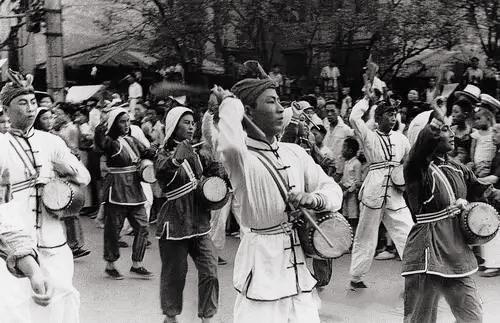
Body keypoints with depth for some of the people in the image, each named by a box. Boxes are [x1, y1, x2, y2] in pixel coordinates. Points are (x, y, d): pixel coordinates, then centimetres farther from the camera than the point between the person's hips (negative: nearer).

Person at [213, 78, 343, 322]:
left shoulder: (295, 152, 8)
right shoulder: (241, 157, -11)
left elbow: (332, 189, 9)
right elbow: (229, 146, -36)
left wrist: (313, 198, -15)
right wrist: (230, 103, -19)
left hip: (300, 263, 6)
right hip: (262, 264, -6)